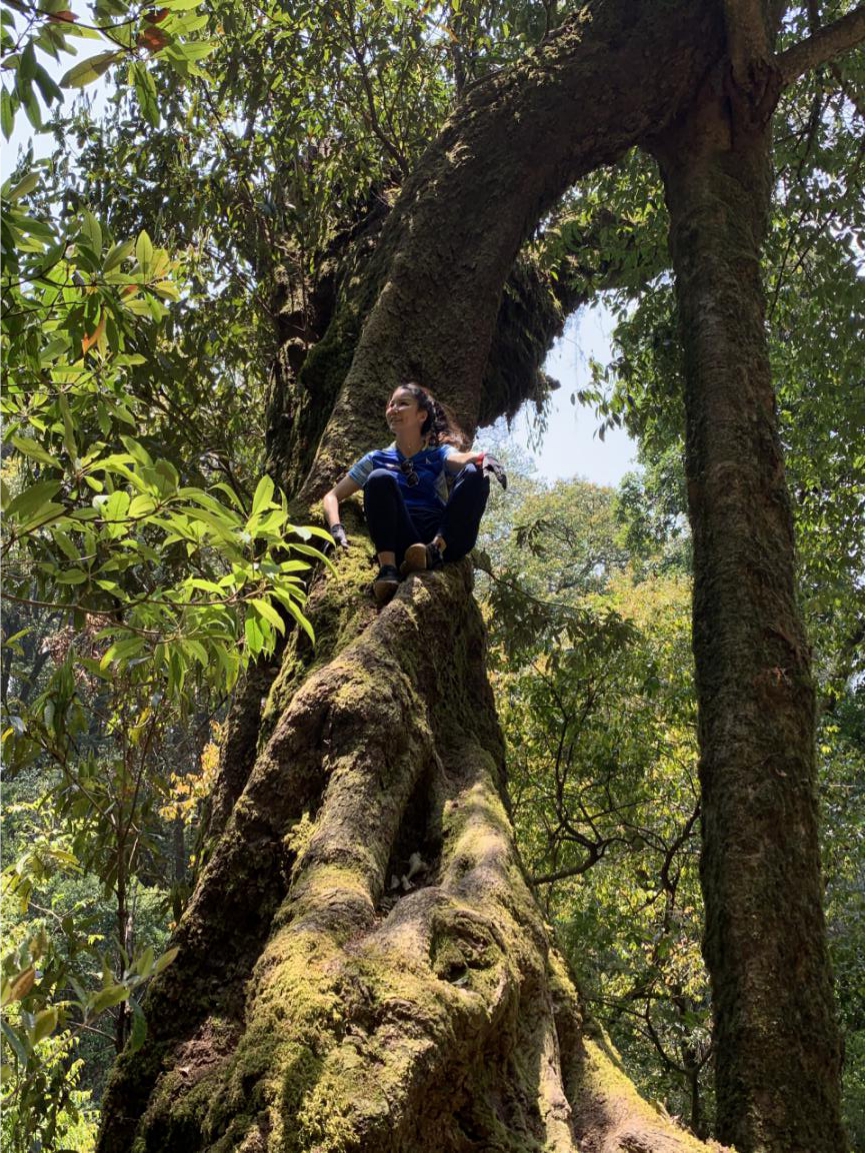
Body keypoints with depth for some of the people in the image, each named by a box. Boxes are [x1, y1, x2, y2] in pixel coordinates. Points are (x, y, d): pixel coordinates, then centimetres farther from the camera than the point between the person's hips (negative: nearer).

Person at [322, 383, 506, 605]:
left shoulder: (438, 453, 18)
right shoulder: (377, 459, 21)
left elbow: (459, 458, -6)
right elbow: (332, 496, 18)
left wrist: (482, 457, -31)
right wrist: (336, 528, -4)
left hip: (444, 535, 0)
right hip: (401, 541, 0)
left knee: (474, 474, -19)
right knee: (379, 478, -22)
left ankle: (435, 550, -39)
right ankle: (388, 568, -39)